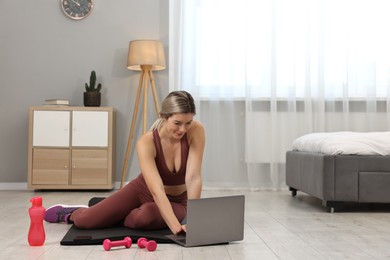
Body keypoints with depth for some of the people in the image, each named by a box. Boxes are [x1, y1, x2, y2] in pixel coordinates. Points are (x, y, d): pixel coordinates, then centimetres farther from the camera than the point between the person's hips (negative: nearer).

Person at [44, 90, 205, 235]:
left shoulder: (196, 131, -25)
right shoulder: (146, 142, -28)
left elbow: (193, 178, -29)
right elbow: (156, 190, -38)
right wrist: (176, 227, -50)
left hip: (176, 201, 1)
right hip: (142, 190, 0)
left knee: (144, 218, -36)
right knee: (85, 221, -15)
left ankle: (111, 216, 0)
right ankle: (71, 213, 24)